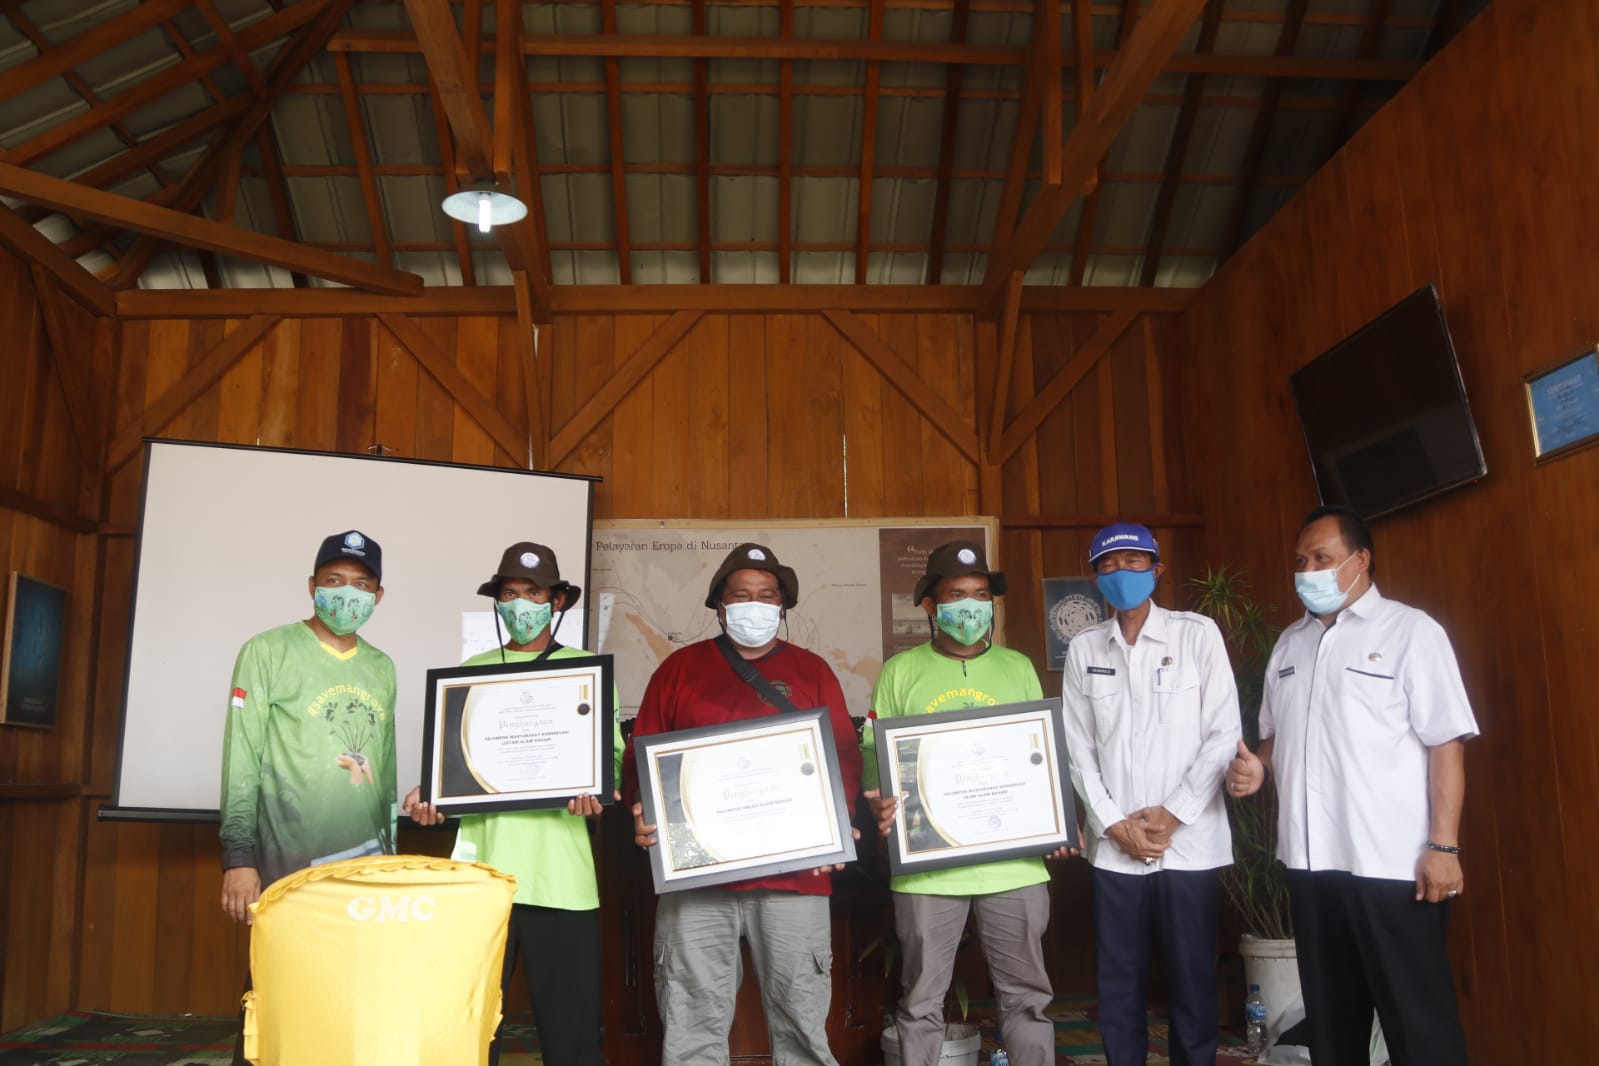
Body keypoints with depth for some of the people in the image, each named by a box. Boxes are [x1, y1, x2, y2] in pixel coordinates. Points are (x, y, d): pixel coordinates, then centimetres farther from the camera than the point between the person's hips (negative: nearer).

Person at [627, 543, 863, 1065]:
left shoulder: (812, 670, 11)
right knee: (693, 1021, 4)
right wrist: (641, 813, -9)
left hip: (795, 872, 0)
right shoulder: (679, 668, 11)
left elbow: (846, 756, 7)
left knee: (801, 1015, 6)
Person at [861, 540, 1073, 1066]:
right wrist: (878, 800, -17)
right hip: (927, 864, -1)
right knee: (921, 1002, 8)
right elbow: (876, 753, 3)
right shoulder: (900, 671, 4)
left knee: (1027, 997, 11)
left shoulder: (1018, 667, 10)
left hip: (1014, 861, 2)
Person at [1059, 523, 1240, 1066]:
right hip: (1114, 847, 2)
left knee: (1192, 979, 6)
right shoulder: (1083, 649, 6)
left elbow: (1224, 734, -4)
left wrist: (1172, 815, -9)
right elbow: (1078, 749, 5)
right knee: (1119, 981, 8)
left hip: (1190, 843, -2)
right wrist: (1116, 824, -5)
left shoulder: (1198, 634, 0)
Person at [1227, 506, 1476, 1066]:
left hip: (1393, 865, -6)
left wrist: (1443, 846, -15)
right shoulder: (1289, 643, 14)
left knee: (1417, 1017, 3)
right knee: (1330, 1013, 15)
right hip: (1310, 862, 6)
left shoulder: (1410, 630, -4)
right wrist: (1256, 767, 2)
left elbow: (1447, 744, -9)